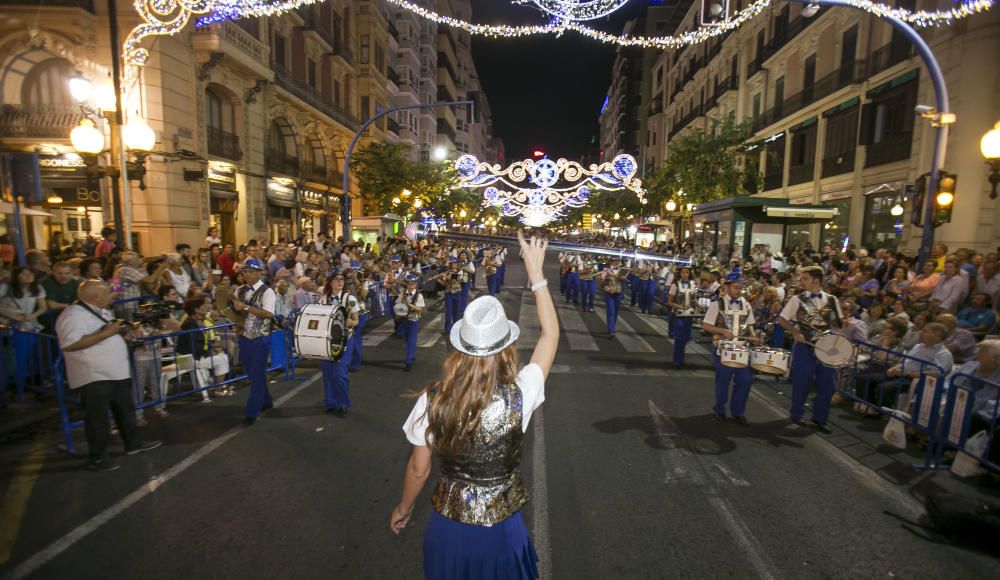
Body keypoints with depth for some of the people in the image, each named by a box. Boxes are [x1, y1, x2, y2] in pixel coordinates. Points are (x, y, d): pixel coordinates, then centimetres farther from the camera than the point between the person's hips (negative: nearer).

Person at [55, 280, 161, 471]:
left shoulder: (102, 311, 12)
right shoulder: (73, 316, -18)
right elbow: (69, 345, -29)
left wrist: (119, 329, 7)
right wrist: (105, 333, -26)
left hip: (116, 372, 10)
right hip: (94, 377, -9)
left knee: (125, 409, 19)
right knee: (98, 418, 1)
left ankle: (134, 442, 33)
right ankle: (97, 457, 15)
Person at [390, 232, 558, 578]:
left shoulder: (432, 400, -22)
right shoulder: (520, 397, -26)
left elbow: (418, 469, -8)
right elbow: (551, 334, -12)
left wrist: (403, 508, 13)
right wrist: (535, 271, -7)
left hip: (447, 524, 1)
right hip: (501, 527, -1)